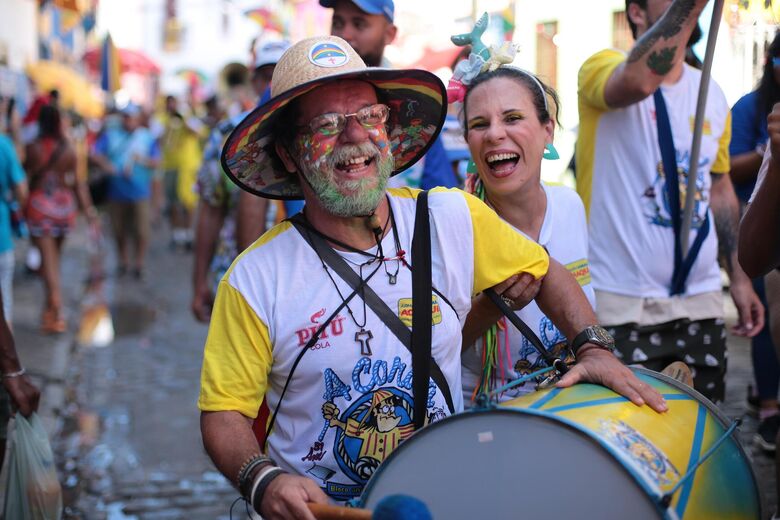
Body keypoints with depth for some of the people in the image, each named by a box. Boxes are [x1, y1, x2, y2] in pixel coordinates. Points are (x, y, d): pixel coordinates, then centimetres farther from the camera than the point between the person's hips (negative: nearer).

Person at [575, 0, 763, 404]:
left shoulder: (712, 95, 13)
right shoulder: (602, 69, -6)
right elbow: (639, 79, -31)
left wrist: (738, 276, 15)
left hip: (700, 302, 6)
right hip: (621, 307, -6)